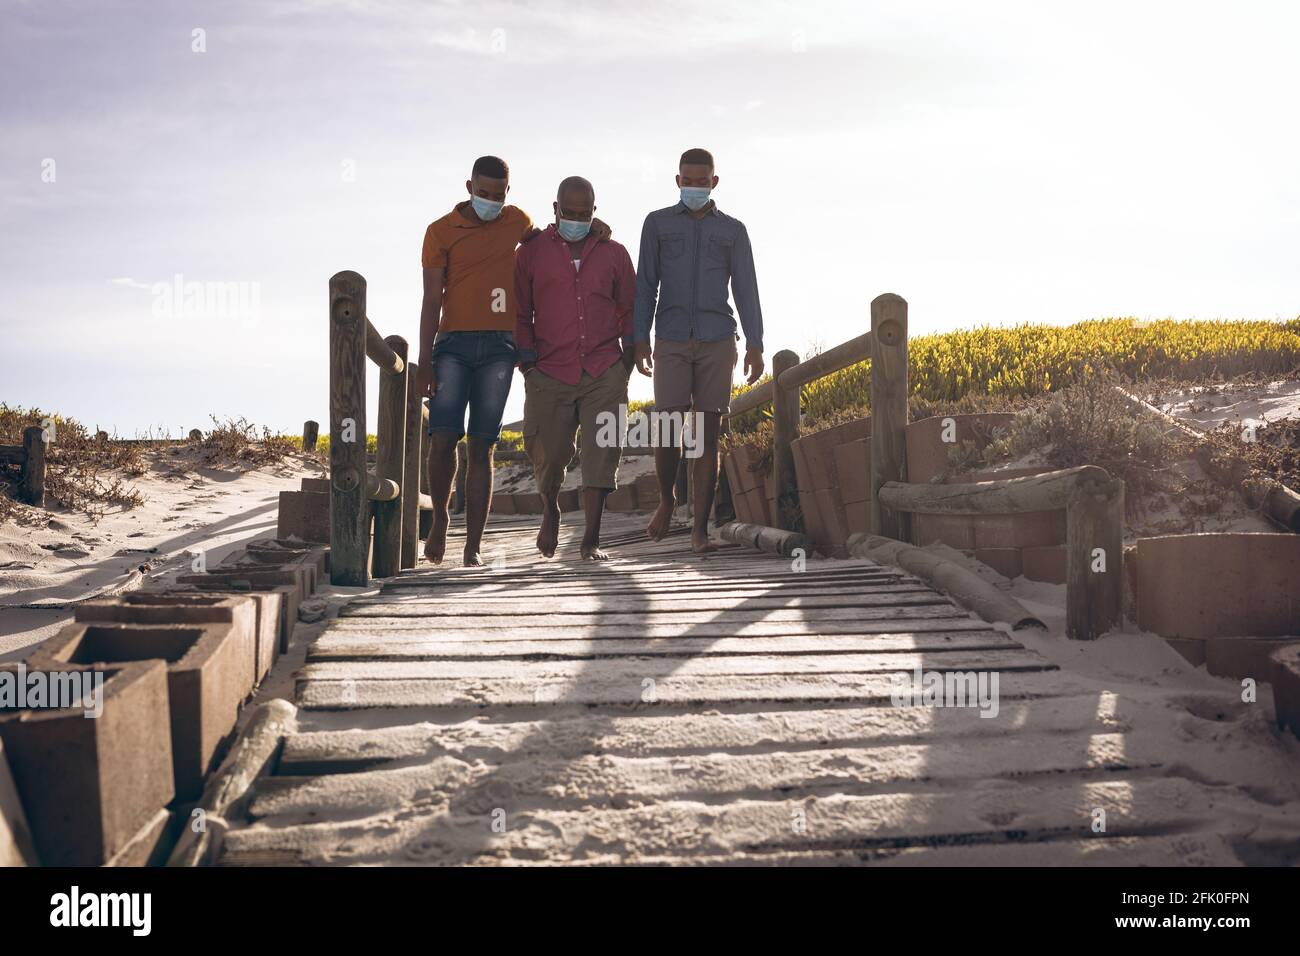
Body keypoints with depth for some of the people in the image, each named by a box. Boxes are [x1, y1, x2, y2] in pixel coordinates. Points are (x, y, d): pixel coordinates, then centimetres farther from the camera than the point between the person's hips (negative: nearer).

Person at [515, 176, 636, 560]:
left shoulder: (614, 254, 12)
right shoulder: (531, 252, 7)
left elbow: (630, 309, 18)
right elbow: (520, 313, 10)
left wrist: (628, 358, 6)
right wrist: (526, 357, -1)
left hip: (605, 373, 1)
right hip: (549, 373, -1)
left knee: (601, 454, -6)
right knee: (547, 454, 0)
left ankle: (591, 540, -1)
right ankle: (550, 511, 32)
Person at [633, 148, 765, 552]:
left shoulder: (733, 230, 13)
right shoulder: (658, 223, 12)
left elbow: (746, 288, 8)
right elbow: (646, 285, 9)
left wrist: (755, 345, -2)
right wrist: (640, 338, -1)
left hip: (717, 340, 1)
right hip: (671, 341, 0)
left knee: (707, 434, -3)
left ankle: (700, 529, -1)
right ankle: (666, 499, 16)